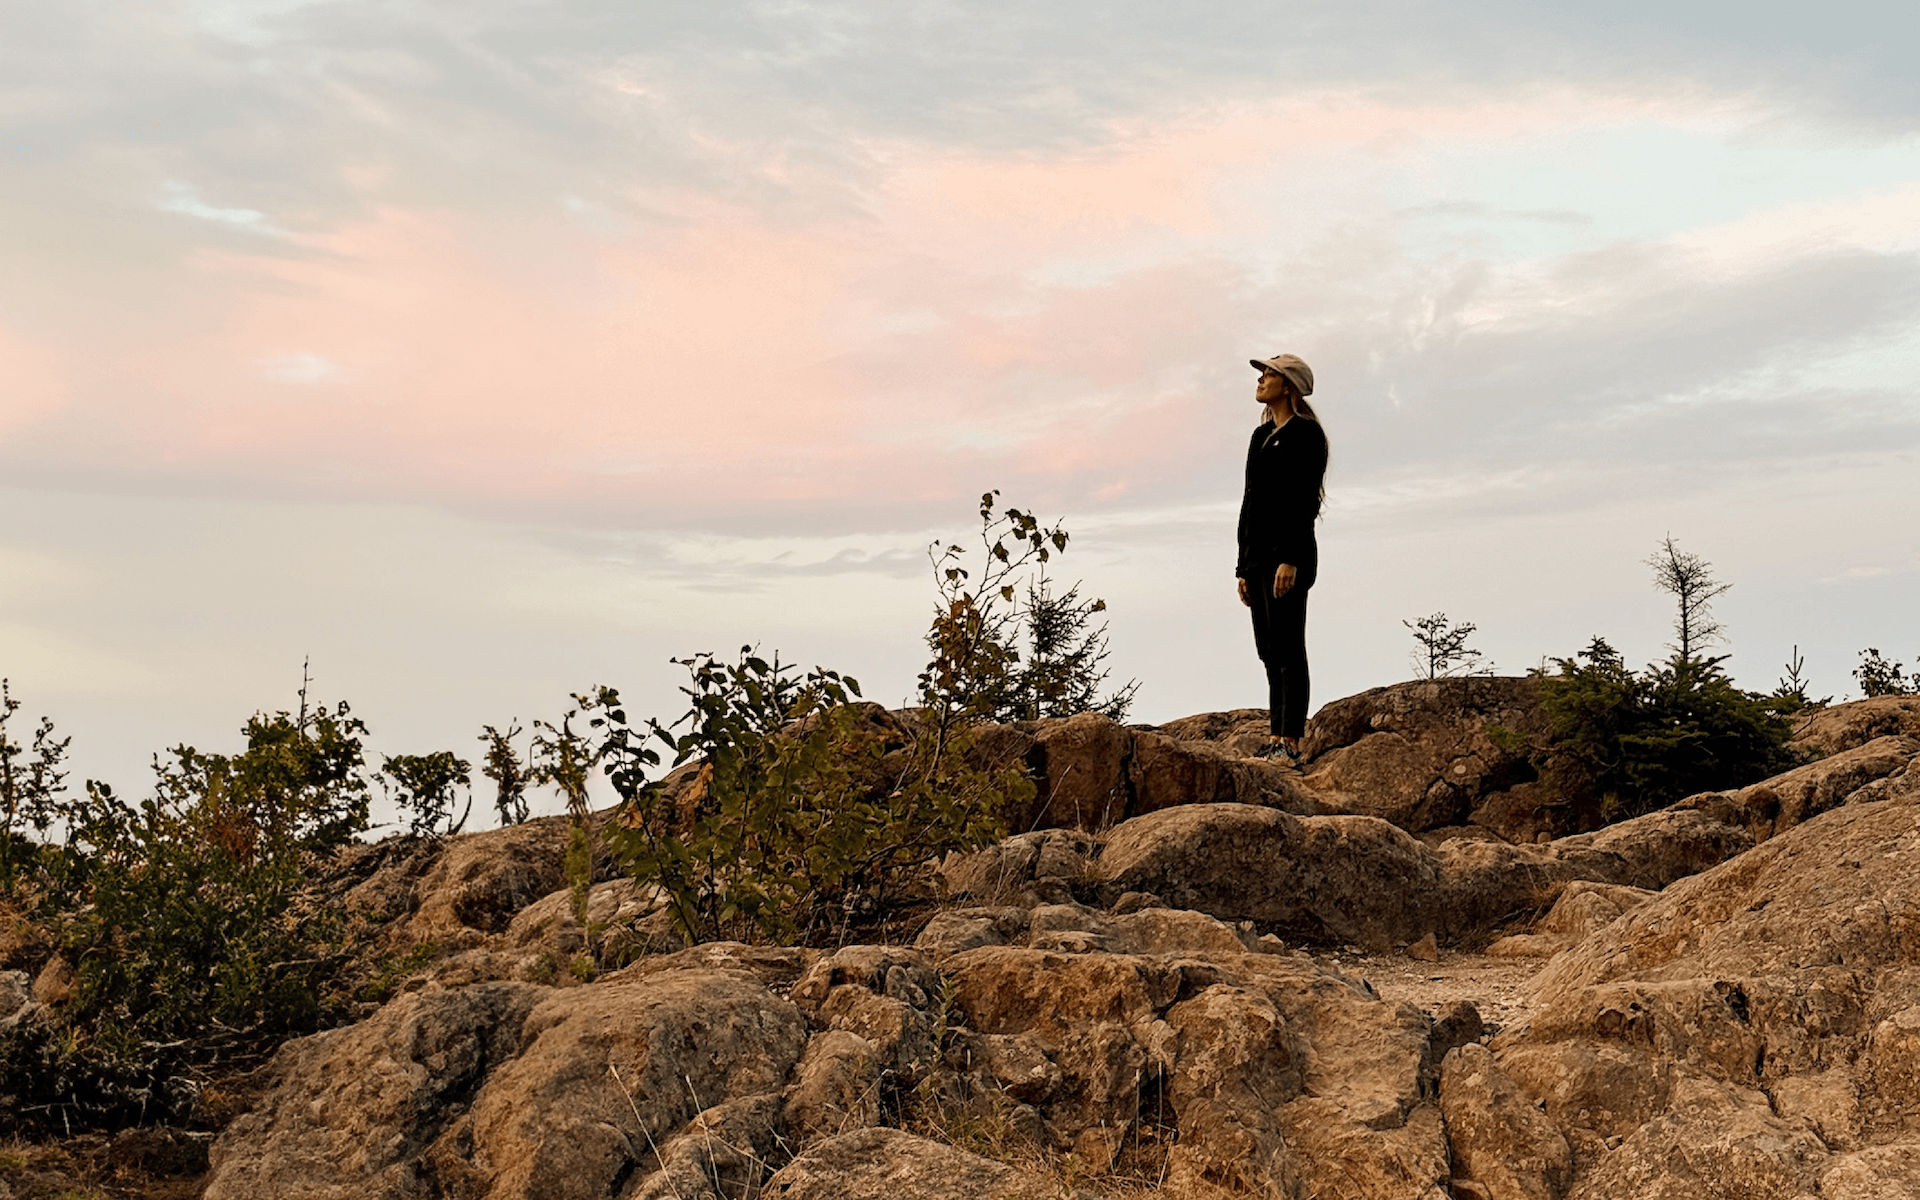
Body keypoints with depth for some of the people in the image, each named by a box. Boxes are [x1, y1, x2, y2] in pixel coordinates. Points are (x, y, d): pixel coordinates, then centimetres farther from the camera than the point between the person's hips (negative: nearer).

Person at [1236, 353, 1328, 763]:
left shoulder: (1304, 433, -6)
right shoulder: (1262, 435, 19)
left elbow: (1303, 500, -14)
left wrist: (1290, 559, -22)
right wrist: (1243, 566, 17)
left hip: (1288, 552, -9)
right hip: (1257, 554, 9)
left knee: (1286, 649, -9)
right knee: (1269, 651, 7)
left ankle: (1291, 743, -9)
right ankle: (1276, 740, 10)